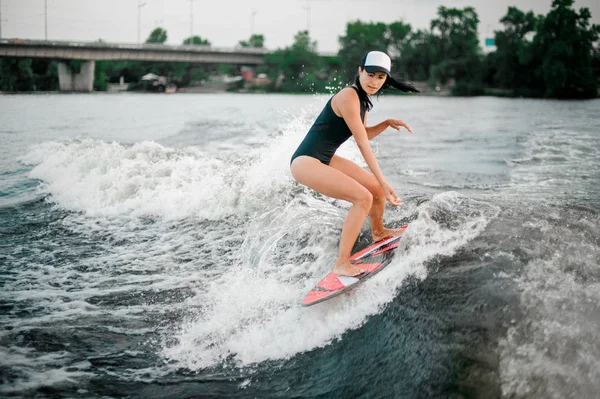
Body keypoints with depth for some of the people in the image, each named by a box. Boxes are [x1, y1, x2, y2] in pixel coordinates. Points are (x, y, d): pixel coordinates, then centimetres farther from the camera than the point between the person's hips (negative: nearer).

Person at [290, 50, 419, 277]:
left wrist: (387, 123, 6)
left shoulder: (363, 99, 9)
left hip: (326, 159, 10)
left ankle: (378, 232, 46)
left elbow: (364, 135, 23)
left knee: (378, 188, 18)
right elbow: (362, 144, -21)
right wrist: (384, 182, -20)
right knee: (363, 198, -22)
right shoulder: (349, 97, -20)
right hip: (306, 161, -10)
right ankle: (342, 265, -19)